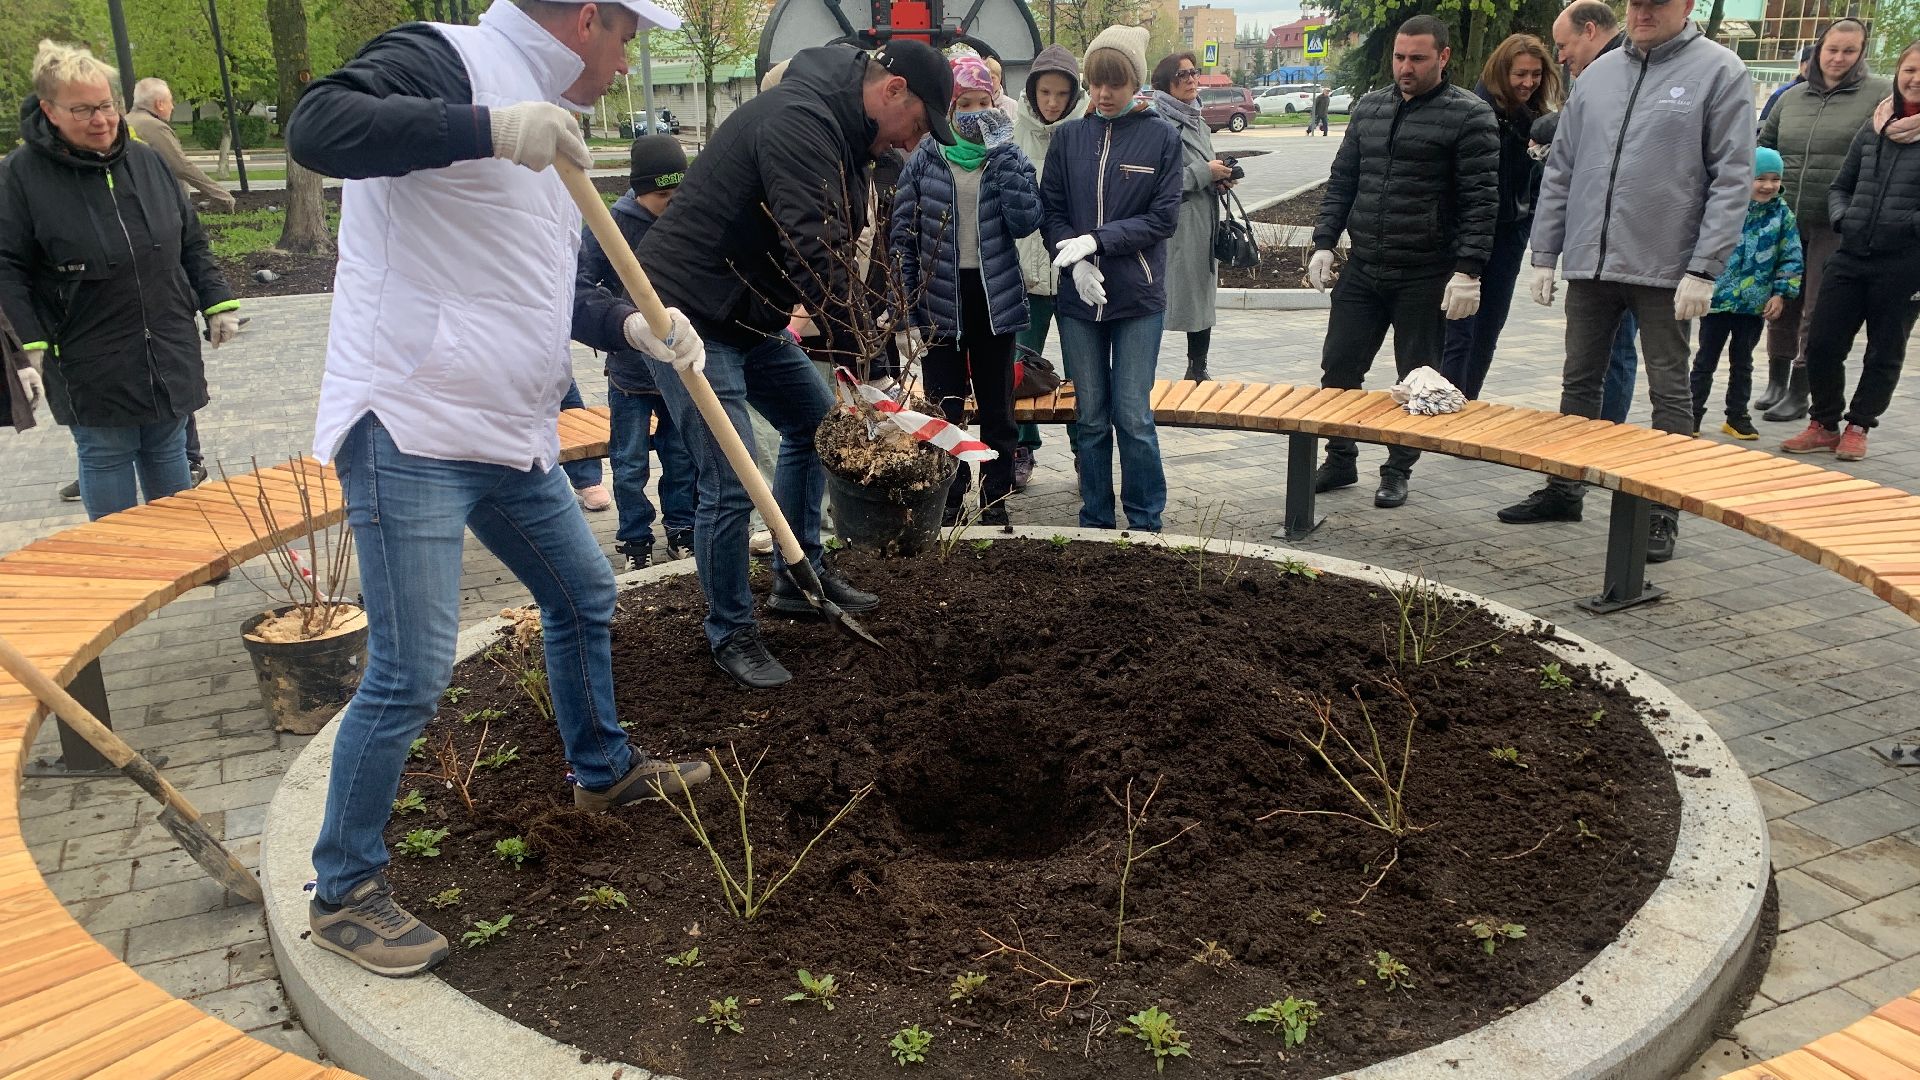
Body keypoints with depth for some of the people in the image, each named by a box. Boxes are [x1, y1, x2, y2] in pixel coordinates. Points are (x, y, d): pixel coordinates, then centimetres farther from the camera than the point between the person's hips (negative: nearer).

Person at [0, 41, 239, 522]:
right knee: (105, 458, 6)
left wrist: (218, 303, 7)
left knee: (168, 456, 15)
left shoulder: (146, 160, 5)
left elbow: (193, 243, 13)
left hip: (169, 356, 4)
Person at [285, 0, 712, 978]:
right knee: (410, 674, -6)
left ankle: (604, 771, 44)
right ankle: (344, 893, 14)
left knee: (582, 594, 22)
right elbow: (316, 126, -29)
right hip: (412, 429, -10)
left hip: (512, 432, 10)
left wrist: (636, 326, 12)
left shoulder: (537, 118, 18)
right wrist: (488, 129, -34)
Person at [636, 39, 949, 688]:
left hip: (751, 315, 11)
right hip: (689, 314, -11)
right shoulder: (799, 122, -23)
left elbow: (836, 254, 8)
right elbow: (815, 258, -30)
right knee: (729, 484, -10)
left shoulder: (841, 135, 10)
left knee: (814, 420, 19)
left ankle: (798, 578, 33)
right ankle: (730, 634, 9)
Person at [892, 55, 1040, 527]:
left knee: (996, 408, 9)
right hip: (941, 298, -1)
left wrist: (1003, 153, -16)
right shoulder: (925, 159, 0)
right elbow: (903, 231, 0)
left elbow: (1026, 221, -13)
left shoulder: (1008, 157, 3)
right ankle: (947, 502, 15)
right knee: (945, 410, 5)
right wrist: (907, 299, -5)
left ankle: (995, 500, 20)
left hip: (995, 297, 1)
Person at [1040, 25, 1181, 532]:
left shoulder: (1161, 137, -1)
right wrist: (1075, 261, -13)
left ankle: (1147, 525, 13)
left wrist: (1097, 240, -14)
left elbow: (1163, 216, -5)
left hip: (1138, 299, -2)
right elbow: (1051, 210, 4)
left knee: (1133, 417, -2)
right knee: (1090, 417, 9)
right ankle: (1095, 522, 21)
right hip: (1079, 298, 2)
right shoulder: (1068, 137, 5)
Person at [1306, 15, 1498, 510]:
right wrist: (1324, 243, 5)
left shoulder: (1469, 116, -5)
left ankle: (1398, 471, 19)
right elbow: (1341, 181, 14)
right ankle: (1340, 460, 21)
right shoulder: (1369, 107, 10)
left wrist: (1468, 270, -17)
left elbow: (1480, 199, -10)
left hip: (1424, 278, -4)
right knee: (1338, 368, 6)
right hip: (1362, 268, 5)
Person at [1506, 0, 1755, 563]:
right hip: (1590, 264, 5)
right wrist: (1545, 254, 8)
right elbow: (1560, 171, 12)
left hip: (1665, 268, -5)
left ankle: (1664, 513, 11)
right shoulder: (1599, 73, 10)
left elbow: (1733, 178, -9)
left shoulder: (1720, 72, -4)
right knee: (1578, 381, 13)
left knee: (1669, 391, 4)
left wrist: (1704, 269, -15)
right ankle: (1563, 490, 26)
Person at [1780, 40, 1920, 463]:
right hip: (1851, 255, 4)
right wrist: (1841, 217, 2)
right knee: (1821, 344, 1)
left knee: (1884, 353, 7)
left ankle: (1857, 427, 21)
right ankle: (1824, 424, 17)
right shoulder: (1873, 127, 10)